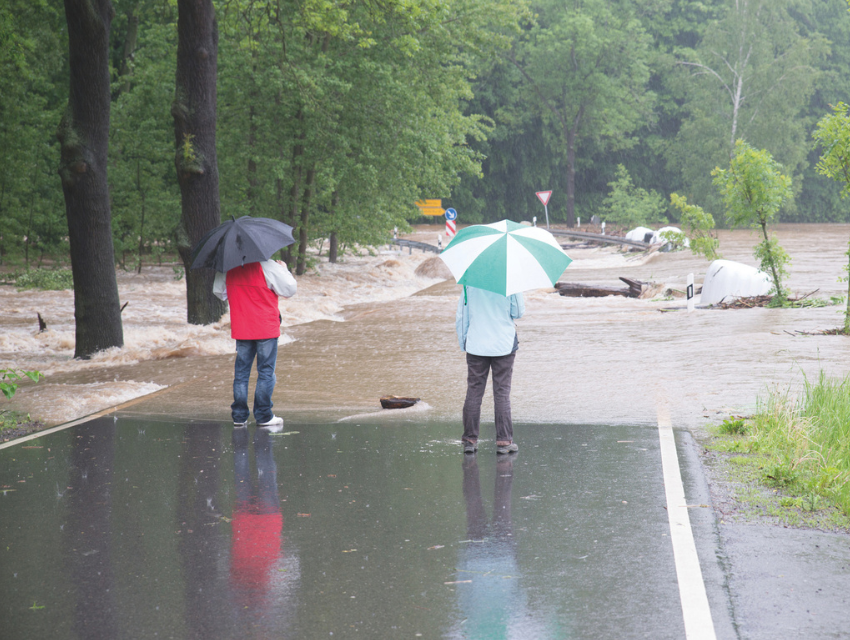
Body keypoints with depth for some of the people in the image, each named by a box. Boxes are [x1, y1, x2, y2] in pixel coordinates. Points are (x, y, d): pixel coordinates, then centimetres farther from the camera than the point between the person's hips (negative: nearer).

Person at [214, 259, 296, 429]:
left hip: (240, 330, 4)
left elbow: (218, 291, 15)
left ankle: (239, 416, 12)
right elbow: (290, 289, -9)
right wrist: (284, 269, 8)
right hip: (266, 328, -4)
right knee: (266, 372, 5)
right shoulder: (267, 266, -16)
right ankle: (264, 416, 5)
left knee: (241, 371, 12)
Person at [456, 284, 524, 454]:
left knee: (474, 392, 8)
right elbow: (518, 312, -3)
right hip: (503, 344, -1)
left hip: (476, 346, 1)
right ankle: (503, 441, 5)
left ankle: (470, 440, 8)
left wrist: (463, 343, 13)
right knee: (502, 392, 5)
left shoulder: (469, 282, -4)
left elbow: (461, 317, 1)